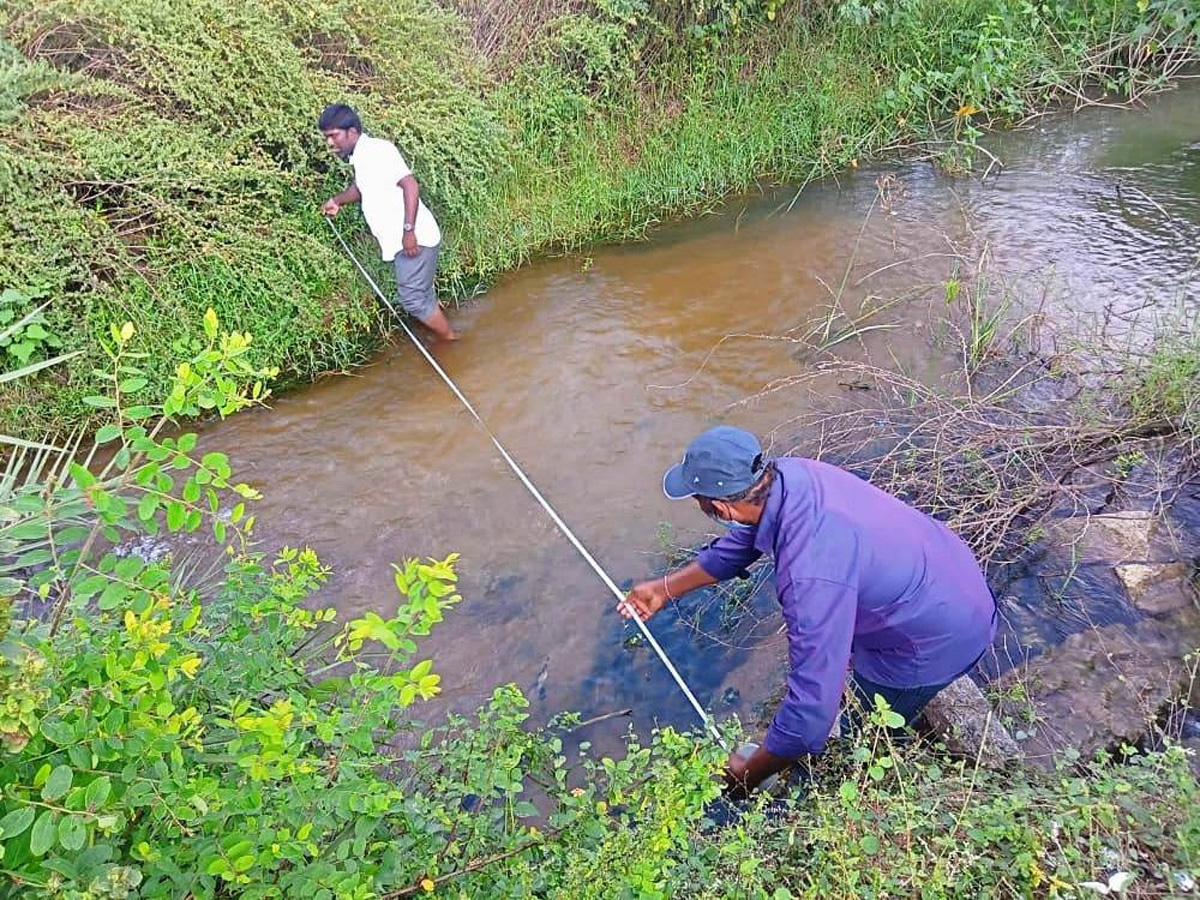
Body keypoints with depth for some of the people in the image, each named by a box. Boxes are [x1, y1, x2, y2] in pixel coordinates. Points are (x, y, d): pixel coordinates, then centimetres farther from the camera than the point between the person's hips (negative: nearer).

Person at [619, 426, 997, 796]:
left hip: (940, 639, -7)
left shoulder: (812, 574, -40)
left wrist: (748, 776, -18)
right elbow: (740, 542, 5)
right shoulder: (786, 472, -15)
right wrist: (665, 588, 13)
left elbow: (812, 708, -34)